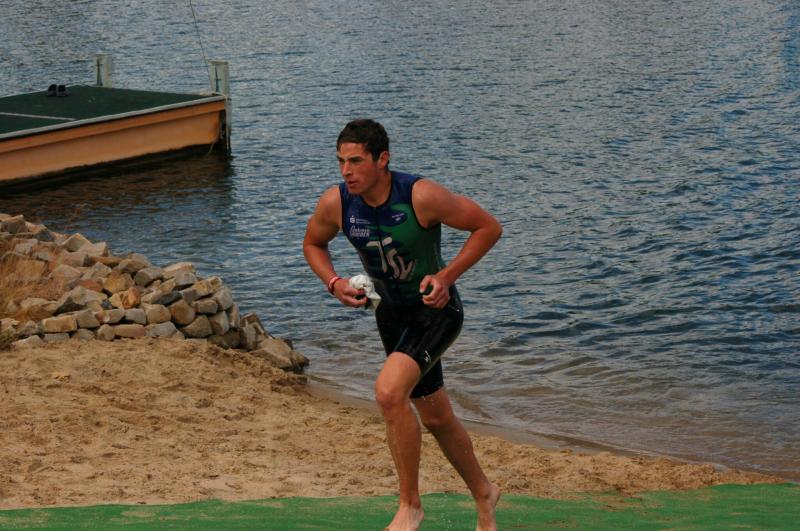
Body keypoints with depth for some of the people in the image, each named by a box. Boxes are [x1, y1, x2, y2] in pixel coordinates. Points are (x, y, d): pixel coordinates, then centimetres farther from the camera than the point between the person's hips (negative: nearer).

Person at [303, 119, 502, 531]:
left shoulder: (421, 196, -26)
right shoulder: (335, 204, -13)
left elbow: (488, 227, -16)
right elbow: (312, 244, 8)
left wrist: (447, 276, -24)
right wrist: (333, 283, -11)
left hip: (436, 309, -6)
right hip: (391, 312, 6)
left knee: (389, 392, -28)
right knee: (434, 417, 17)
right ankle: (483, 493, 42)